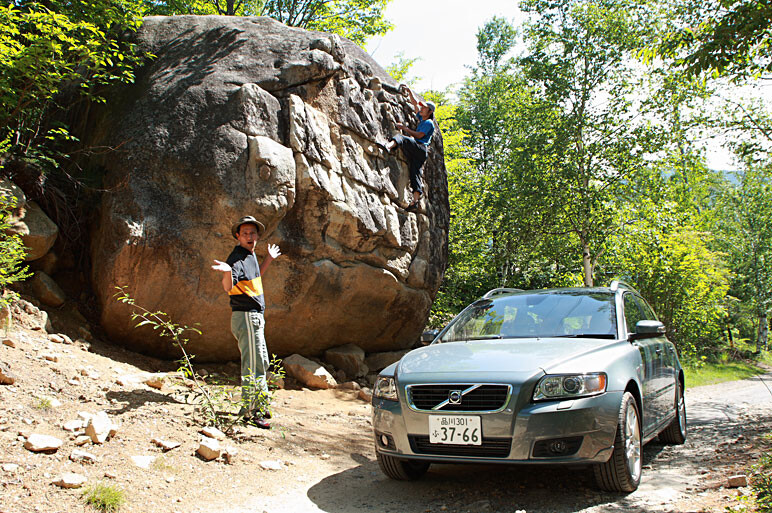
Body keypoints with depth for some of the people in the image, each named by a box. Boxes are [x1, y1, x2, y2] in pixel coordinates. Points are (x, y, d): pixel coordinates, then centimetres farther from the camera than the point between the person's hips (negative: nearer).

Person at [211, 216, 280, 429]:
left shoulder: (251, 255, 13)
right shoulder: (237, 258, -16)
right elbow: (228, 286, -31)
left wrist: (269, 259, 30)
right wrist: (227, 272, -51)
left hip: (256, 317, 10)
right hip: (245, 317, -10)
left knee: (262, 362, 19)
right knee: (253, 365, -7)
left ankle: (260, 406, 32)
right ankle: (251, 412, 1)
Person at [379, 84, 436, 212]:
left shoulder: (428, 122, 3)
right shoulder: (421, 119, 28)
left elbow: (419, 135, -10)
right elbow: (415, 103, 35)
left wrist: (404, 128, -5)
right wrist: (409, 91, 31)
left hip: (420, 148, -8)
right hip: (417, 152, 8)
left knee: (400, 138, -27)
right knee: (415, 173, -4)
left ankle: (388, 146, -60)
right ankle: (415, 200, -13)